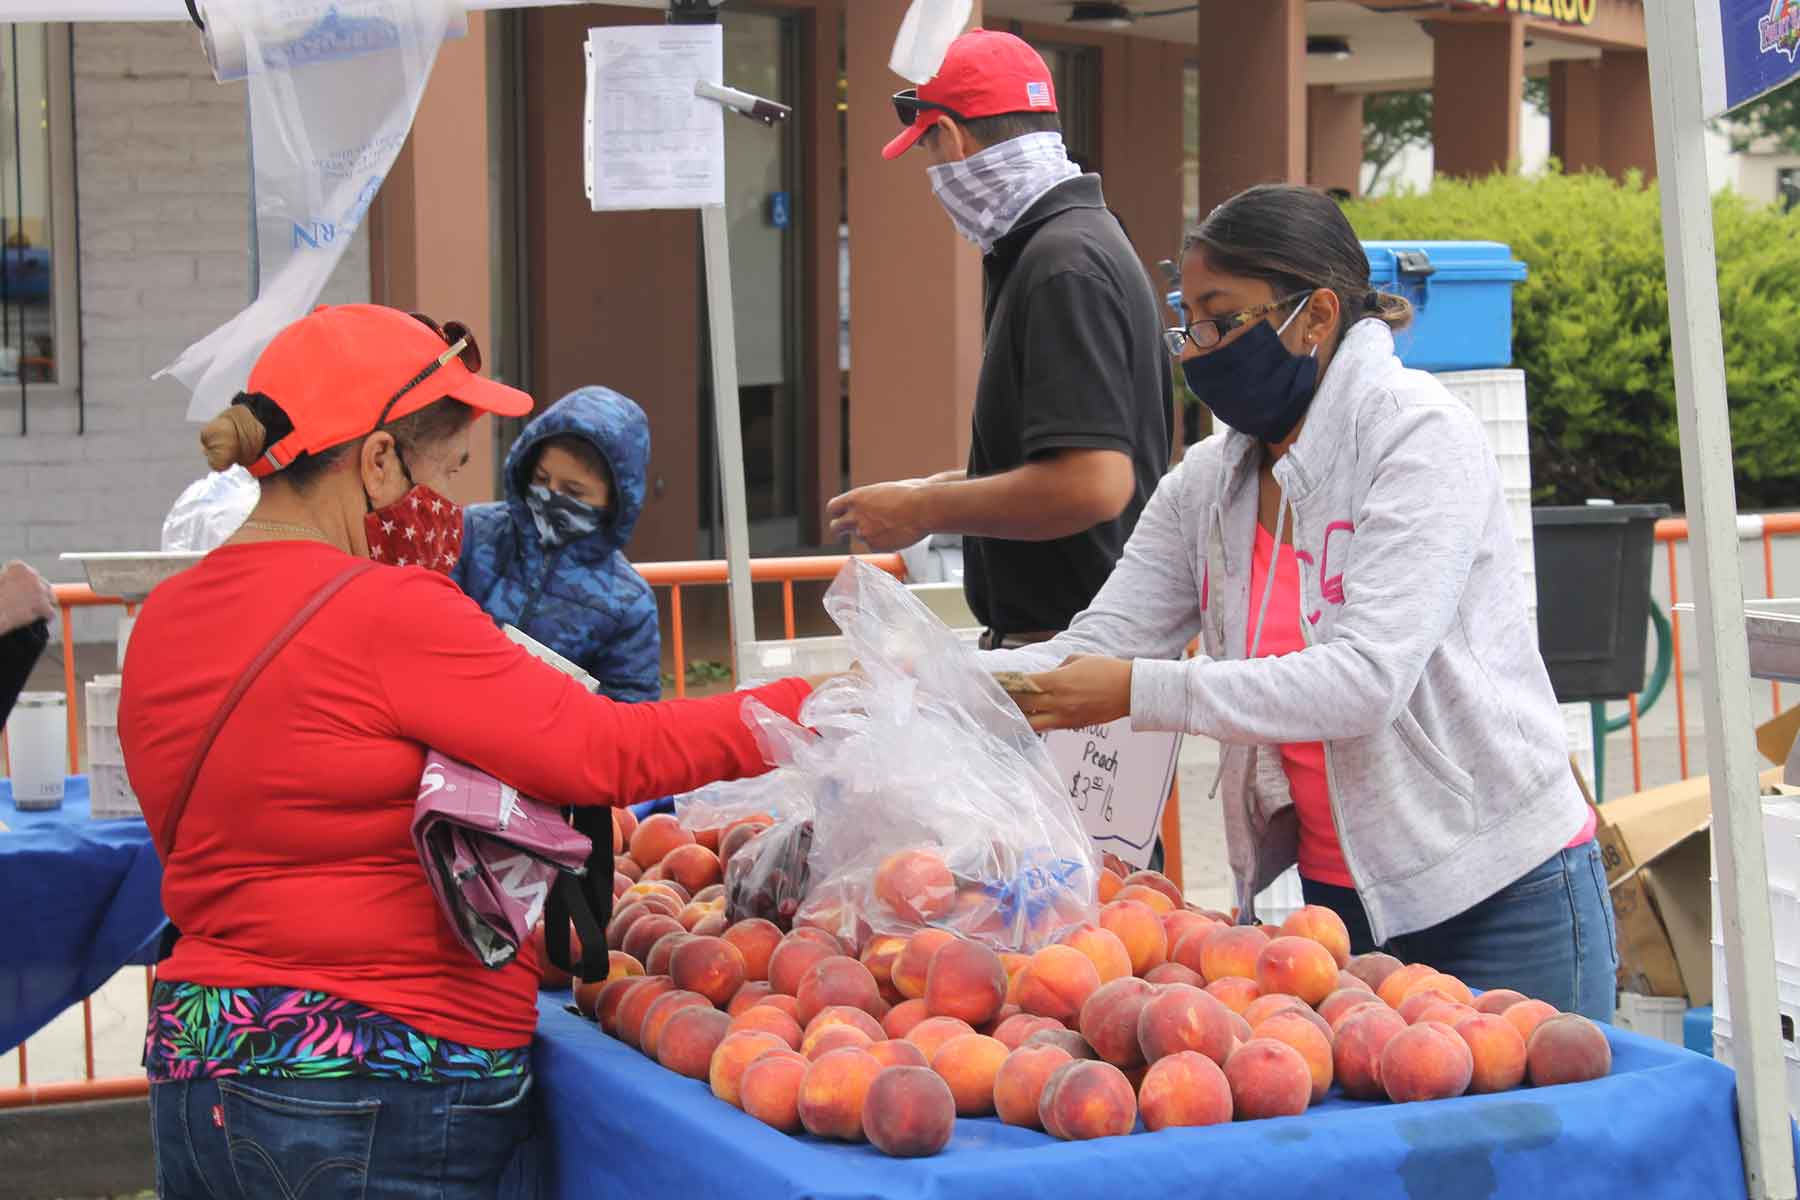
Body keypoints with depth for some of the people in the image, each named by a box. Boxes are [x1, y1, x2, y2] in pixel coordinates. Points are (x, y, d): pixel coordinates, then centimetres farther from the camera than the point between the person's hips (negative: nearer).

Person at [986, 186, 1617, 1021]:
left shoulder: (1421, 440, -15)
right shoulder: (1206, 486, 6)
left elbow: (1366, 681, -25)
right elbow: (1098, 649, 0)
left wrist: (1141, 692, -29)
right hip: (1336, 899, 6)